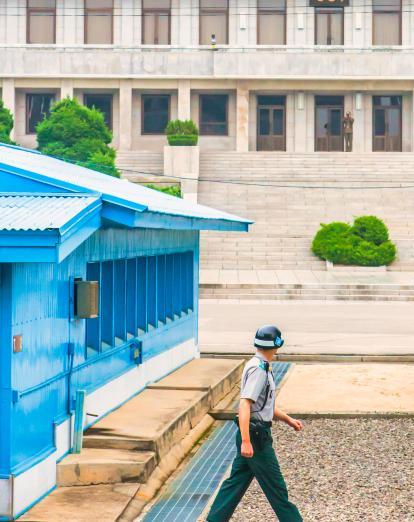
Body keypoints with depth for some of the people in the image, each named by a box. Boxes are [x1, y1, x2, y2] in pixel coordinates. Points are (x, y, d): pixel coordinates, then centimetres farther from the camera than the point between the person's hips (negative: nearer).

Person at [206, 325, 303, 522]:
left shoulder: (261, 367, 14)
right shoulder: (259, 369, -18)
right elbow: (245, 404, -26)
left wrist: (288, 419, 25)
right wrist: (246, 441, -31)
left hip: (254, 434, 10)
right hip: (255, 436, -10)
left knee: (237, 480, 12)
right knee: (275, 485, 1)